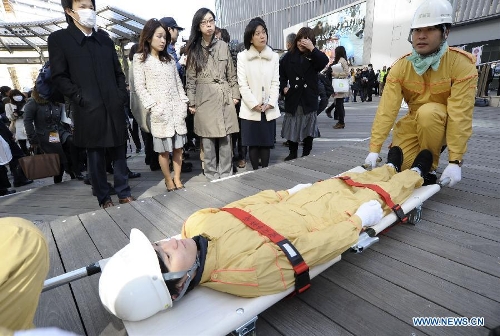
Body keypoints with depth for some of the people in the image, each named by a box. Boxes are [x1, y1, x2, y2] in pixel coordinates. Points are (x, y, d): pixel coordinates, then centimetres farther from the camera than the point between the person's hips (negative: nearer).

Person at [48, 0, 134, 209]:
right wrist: (80, 97, -12)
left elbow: (119, 73, 17)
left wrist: (122, 95, 4)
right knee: (96, 157, 4)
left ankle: (124, 193, 20)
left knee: (119, 153, 7)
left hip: (114, 108, 4)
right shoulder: (59, 39, 3)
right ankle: (104, 197, 18)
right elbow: (59, 77, -2)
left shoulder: (105, 40, 17)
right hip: (89, 111, -3)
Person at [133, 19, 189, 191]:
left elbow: (178, 83, 15)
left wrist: (183, 102, 4)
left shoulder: (169, 59, 16)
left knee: (178, 147, 4)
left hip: (177, 108, 4)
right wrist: (153, 106, -13)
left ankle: (177, 178, 16)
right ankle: (168, 180, 15)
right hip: (160, 111, -4)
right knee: (163, 149, 1)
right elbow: (139, 87, -4)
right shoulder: (140, 58, 2)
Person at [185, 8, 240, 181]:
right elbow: (190, 78, 4)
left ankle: (226, 176, 16)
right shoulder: (194, 49, 4)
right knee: (208, 141, 2)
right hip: (205, 99, -1)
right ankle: (211, 177, 16)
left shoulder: (223, 46, 8)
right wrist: (191, 102, -1)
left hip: (225, 97, 2)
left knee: (226, 140, 4)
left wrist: (235, 94, 6)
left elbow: (231, 74, 11)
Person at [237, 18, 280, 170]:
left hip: (269, 110, 2)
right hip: (250, 110, -2)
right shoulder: (242, 56, 0)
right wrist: (254, 104, -14)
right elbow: (243, 84, -6)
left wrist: (270, 103, -10)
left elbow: (275, 83, 4)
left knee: (266, 143, 7)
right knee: (253, 144, 3)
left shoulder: (274, 56, 8)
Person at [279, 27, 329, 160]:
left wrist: (312, 48, -20)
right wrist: (283, 87, -5)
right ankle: (292, 153, 18)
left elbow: (325, 61, -16)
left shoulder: (314, 56, 4)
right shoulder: (289, 56, 4)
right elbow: (281, 73, 8)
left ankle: (306, 154, 19)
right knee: (292, 128, 4)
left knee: (308, 128, 6)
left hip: (309, 98, 0)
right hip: (293, 98, 0)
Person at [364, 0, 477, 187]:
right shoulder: (400, 66, -13)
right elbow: (387, 109, -22)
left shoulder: (462, 64, -21)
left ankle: (429, 166, -13)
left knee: (427, 112, -34)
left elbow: (460, 115, -26)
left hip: (445, 124, -3)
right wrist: (374, 149, -28)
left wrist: (455, 161, -31)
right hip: (415, 122, 3)